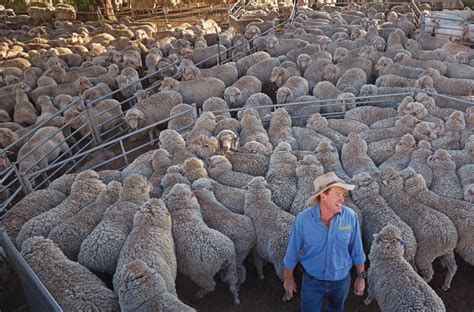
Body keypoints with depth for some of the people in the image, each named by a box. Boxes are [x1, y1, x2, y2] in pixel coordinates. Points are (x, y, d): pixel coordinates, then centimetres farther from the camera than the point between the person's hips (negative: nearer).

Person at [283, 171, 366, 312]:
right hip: (312, 282, -2)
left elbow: (357, 251, -6)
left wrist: (361, 277, 4)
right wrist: (288, 279, 0)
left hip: (342, 281, 2)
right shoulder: (302, 219, -24)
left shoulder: (350, 216, -20)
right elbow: (292, 252, -11)